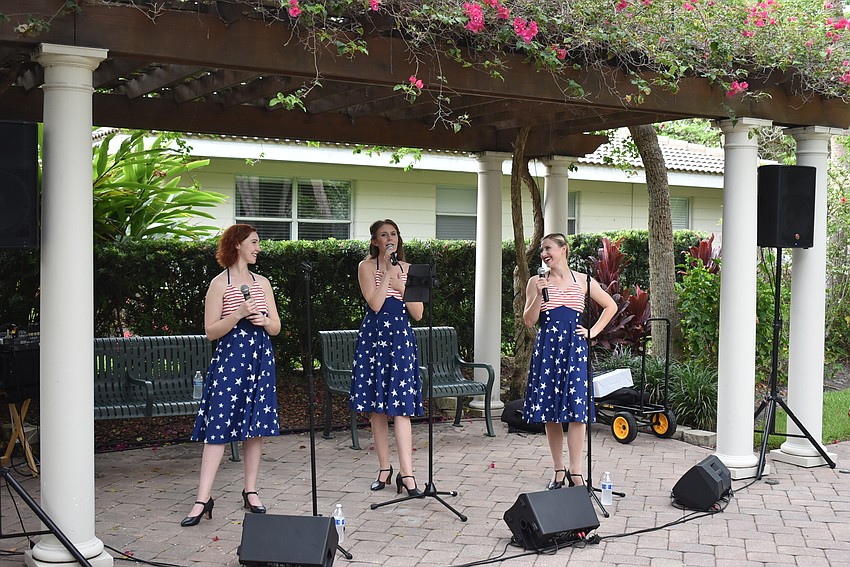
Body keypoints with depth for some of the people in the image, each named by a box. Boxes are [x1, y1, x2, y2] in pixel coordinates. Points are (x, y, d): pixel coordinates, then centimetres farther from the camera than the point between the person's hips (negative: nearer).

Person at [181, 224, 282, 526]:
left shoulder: (262, 282, 13)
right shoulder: (220, 283, -2)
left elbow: (276, 327, 15)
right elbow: (211, 331, -6)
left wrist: (264, 320, -6)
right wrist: (239, 314, -18)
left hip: (260, 358, 5)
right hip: (230, 358, -5)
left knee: (255, 426, 7)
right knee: (218, 426, -7)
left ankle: (250, 491, 16)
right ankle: (203, 498, -6)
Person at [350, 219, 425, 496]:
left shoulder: (408, 269, 10)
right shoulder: (367, 266, 3)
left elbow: (418, 313, 5)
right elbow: (375, 304, -12)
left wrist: (400, 285, -6)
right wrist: (387, 272, -11)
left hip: (400, 338, 1)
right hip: (374, 336, -1)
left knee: (401, 406, -8)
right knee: (377, 406, 4)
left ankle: (406, 473, -11)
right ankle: (384, 468, 14)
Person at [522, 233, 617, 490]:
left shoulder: (582, 281, 7)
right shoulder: (537, 283, 6)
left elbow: (610, 306, 17)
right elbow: (529, 321, 1)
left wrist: (593, 332, 8)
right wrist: (539, 296, -13)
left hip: (574, 348, -1)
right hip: (546, 348, 1)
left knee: (576, 408, -8)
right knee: (549, 411, 2)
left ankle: (575, 471, -3)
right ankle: (559, 471, 12)